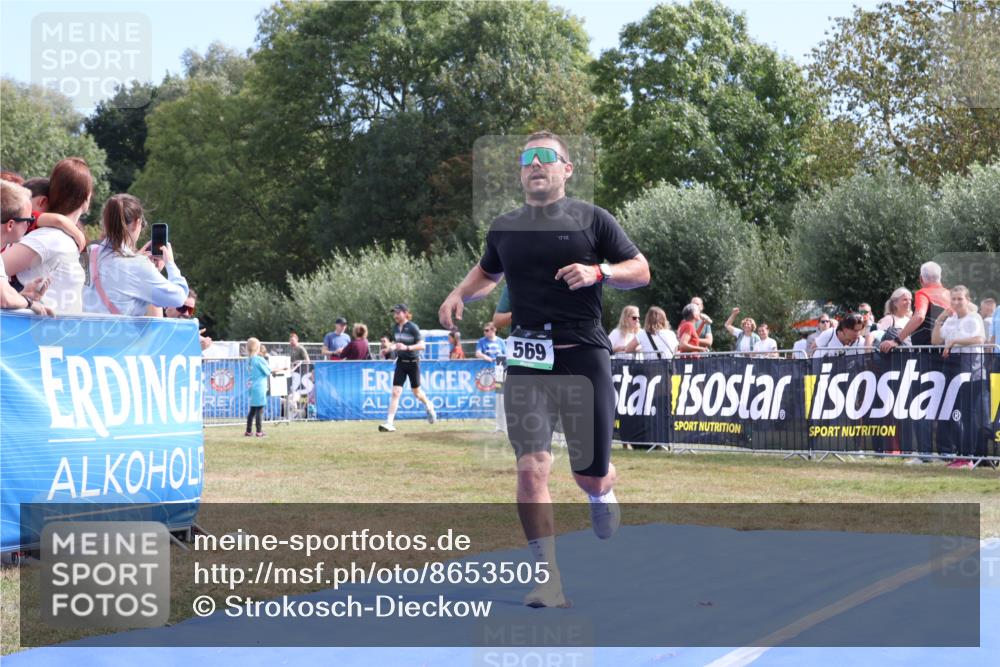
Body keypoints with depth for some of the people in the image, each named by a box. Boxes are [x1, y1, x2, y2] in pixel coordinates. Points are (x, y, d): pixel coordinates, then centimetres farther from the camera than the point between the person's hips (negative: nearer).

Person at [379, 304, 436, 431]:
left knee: (416, 392, 12)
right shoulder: (395, 328, 5)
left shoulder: (413, 328, -13)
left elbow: (422, 345, -19)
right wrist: (391, 347, -1)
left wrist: (407, 347, -32)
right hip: (401, 362, 4)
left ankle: (429, 406, 45)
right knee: (395, 392, -9)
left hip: (413, 362, -4)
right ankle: (389, 423, -14)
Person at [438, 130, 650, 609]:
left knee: (590, 476, 5)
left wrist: (598, 272, -14)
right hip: (527, 360, 1)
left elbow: (641, 271, 4)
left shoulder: (592, 219, 2)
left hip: (584, 356, -1)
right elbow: (488, 272, 29)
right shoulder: (504, 227, 11)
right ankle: (548, 579, -8)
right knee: (531, 469, -14)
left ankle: (602, 492, 44)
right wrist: (460, 294, 9)